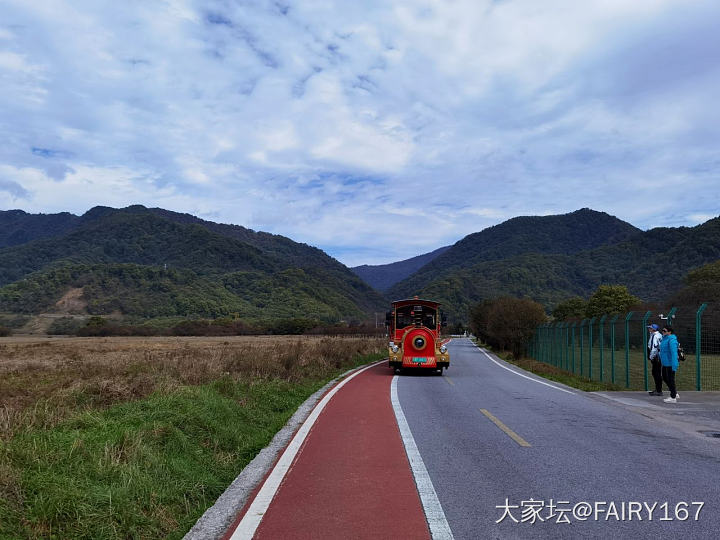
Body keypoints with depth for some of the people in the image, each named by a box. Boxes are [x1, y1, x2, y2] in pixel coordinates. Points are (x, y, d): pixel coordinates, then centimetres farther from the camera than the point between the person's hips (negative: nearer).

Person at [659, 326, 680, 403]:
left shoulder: (671, 339, -18)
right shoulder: (665, 338, 12)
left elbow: (674, 352, -24)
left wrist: (674, 365, -28)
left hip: (670, 364, -10)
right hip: (665, 363, 10)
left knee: (670, 379, 0)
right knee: (665, 378, 18)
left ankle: (673, 397, 11)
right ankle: (675, 393, 31)